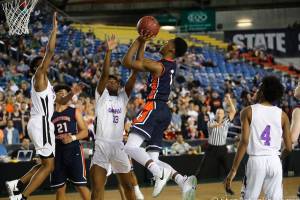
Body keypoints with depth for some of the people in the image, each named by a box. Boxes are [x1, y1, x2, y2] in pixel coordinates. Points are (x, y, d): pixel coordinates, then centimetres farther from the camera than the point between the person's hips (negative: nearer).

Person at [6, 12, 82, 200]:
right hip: (41, 123, -10)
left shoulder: (45, 83, 23)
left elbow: (62, 101, 33)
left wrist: (72, 93, 15)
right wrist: (55, 30, -11)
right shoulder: (39, 75, -3)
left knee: (45, 164, 17)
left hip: (41, 124, 10)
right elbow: (50, 51, -15)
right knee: (49, 165, -9)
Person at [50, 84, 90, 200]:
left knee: (80, 185, -8)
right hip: (57, 152, 3)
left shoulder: (75, 112, 6)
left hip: (74, 151, -3)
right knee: (60, 188, 4)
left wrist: (73, 137, -15)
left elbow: (85, 132, 1)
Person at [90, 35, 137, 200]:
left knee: (128, 186, 15)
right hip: (102, 146, -4)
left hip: (119, 146, 4)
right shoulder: (101, 95, 5)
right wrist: (109, 51, -22)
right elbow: (104, 74, -11)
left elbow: (134, 76, 3)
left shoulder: (123, 97, 13)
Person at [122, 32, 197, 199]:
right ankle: (183, 181, -9)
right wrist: (142, 43, 22)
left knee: (130, 148, -23)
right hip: (164, 112, 9)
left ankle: (161, 173, -36)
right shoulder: (170, 66, 15)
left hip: (153, 108, -9)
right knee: (152, 159, 7)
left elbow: (127, 62, -10)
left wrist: (138, 41, -2)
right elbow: (140, 63, 28)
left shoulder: (158, 66, -11)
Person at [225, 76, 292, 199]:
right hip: (275, 162, 2)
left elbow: (244, 142, -11)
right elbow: (289, 147, 4)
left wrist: (233, 170, -9)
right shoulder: (282, 115, 4)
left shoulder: (248, 111, -2)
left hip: (256, 160, -2)